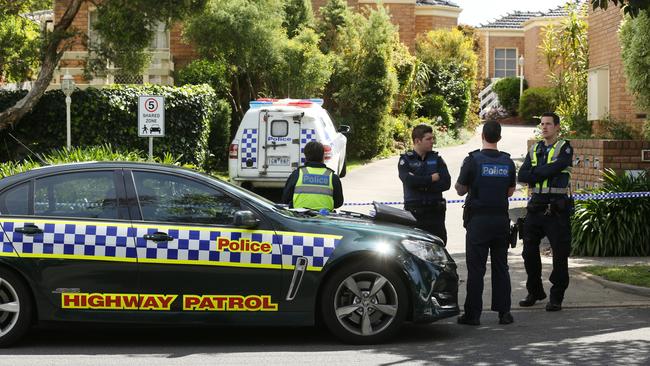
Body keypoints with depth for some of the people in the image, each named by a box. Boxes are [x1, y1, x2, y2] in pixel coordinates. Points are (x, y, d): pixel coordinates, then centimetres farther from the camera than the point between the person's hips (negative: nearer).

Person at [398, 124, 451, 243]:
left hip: (435, 211, 3)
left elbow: (446, 183, -3)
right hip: (414, 212, -2)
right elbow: (409, 180, -17)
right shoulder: (405, 160, 2)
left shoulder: (436, 159, 9)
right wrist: (432, 178, -9)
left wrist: (422, 186, -12)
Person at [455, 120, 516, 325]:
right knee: (500, 266, 10)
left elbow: (461, 190, -3)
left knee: (476, 268, -1)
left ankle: (473, 314, 1)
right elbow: (510, 191, 12)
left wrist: (459, 185, 19)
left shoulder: (473, 160, -10)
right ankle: (504, 312, 10)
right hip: (501, 219, 4)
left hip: (478, 219, -4)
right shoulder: (507, 162, 4)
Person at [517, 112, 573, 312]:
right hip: (535, 206, 5)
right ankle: (535, 292, 24)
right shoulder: (535, 149, 13)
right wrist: (544, 173, -12)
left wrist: (534, 173, -4)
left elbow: (553, 169, -20)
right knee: (529, 252, 9)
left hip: (556, 209, -5)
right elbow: (522, 175, 1)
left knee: (560, 254, -1)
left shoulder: (565, 149, -2)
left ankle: (556, 297, 7)